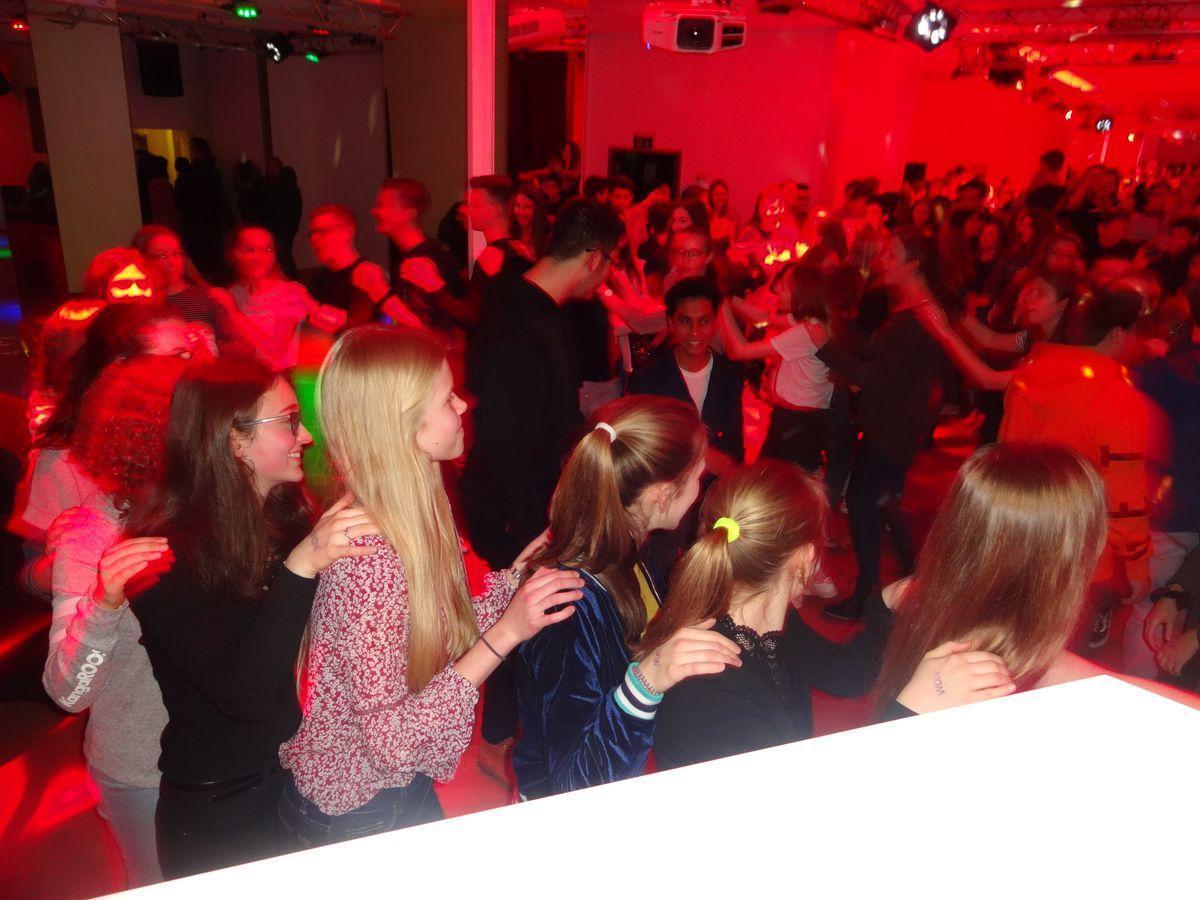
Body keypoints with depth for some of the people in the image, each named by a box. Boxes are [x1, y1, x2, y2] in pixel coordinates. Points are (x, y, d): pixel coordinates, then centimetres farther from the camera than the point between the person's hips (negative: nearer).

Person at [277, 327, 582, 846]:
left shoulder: (413, 515, -6)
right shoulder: (368, 558, -32)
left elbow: (440, 641, -2)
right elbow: (390, 741, -30)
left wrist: (517, 573, -4)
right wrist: (504, 634, -33)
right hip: (351, 817, -7)